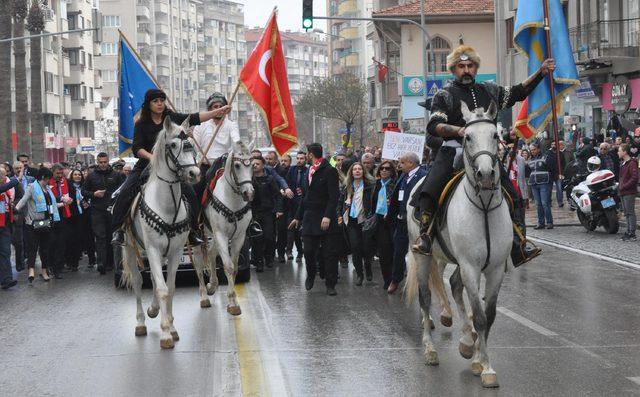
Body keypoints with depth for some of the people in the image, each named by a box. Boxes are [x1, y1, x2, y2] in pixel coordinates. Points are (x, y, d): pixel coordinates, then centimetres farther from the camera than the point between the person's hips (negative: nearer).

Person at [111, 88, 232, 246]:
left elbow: (195, 118, 2)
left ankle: (193, 231, -1)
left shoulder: (172, 118, 4)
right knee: (125, 193, -20)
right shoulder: (141, 124, -3)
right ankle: (117, 230, -14)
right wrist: (151, 156, -29)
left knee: (190, 194, -12)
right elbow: (136, 148, -10)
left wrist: (219, 111, -3)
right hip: (146, 166, -2)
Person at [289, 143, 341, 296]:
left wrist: (328, 216, -26)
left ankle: (330, 285, 5)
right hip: (310, 218, 6)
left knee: (329, 252, -2)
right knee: (309, 250, 3)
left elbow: (333, 197, -16)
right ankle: (311, 275, 29)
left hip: (327, 220, -6)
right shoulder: (311, 171, 15)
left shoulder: (329, 171, -9)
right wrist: (298, 217, 23)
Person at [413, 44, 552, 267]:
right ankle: (425, 238, -22)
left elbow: (518, 92, 30)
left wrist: (541, 73, 22)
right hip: (454, 153, -4)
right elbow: (434, 126, -8)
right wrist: (458, 130, -25)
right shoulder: (445, 95, 5)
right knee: (428, 193, -25)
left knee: (514, 198, -3)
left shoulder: (489, 91, 18)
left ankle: (519, 249, -2)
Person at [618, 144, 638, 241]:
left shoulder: (632, 163, -14)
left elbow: (634, 178, -21)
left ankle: (632, 234, -6)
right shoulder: (623, 163, 17)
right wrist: (619, 186, 12)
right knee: (627, 214, 14)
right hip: (623, 193, 10)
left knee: (630, 213, -7)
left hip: (629, 193, -10)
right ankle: (629, 232, 20)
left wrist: (623, 187, -18)